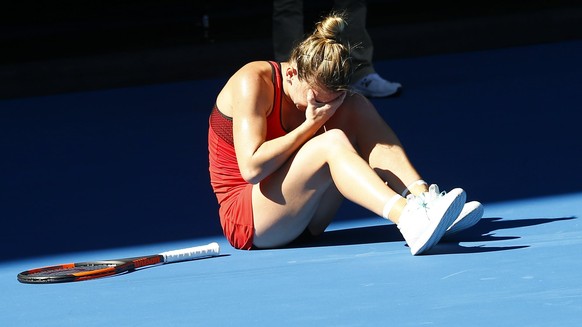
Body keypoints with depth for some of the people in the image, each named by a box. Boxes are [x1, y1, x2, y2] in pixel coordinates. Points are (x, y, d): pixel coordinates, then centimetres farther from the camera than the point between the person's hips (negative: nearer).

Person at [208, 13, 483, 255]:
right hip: (246, 222, -6)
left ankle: (424, 199, -25)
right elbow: (251, 168, -26)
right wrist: (311, 124, -23)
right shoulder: (252, 82, -17)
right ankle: (410, 220, -52)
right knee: (331, 142, -31)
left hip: (303, 222, 6)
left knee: (356, 108, -11)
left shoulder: (324, 92, 0)